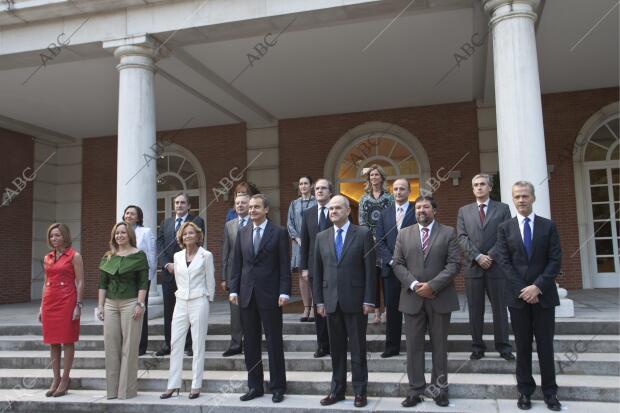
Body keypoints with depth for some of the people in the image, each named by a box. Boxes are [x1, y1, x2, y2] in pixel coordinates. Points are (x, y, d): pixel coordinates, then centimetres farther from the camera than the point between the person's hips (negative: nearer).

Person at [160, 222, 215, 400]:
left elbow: (210, 281, 2)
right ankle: (173, 385, 11)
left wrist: (207, 299, 6)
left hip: (199, 302, -4)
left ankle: (196, 385, 9)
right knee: (176, 343, 3)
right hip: (181, 303, 4)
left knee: (198, 345, 2)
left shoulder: (206, 255, -3)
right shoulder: (177, 256, 8)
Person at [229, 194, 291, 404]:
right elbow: (237, 264, 10)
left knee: (274, 343, 4)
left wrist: (284, 292, -12)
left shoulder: (279, 232, -2)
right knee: (250, 343, 10)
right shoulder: (242, 232, 10)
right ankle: (254, 386, 21)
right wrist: (234, 289, 4)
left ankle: (277, 387, 16)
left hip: (270, 294, -4)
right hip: (247, 294, 4)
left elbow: (285, 265, -5)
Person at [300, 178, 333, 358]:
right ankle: (322, 345, 18)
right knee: (318, 307, 8)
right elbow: (304, 242, 8)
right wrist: (304, 267, 3)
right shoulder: (308, 214, 9)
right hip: (315, 267, 3)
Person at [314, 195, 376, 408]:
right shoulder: (321, 237, 8)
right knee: (336, 348, 11)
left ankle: (360, 391, 17)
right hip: (331, 301, 3)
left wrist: (369, 300, -10)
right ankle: (337, 389, 23)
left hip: (355, 300, -3)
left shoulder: (363, 233, -3)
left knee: (358, 348, 6)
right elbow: (317, 271, 9)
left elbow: (370, 269, -5)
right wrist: (319, 300, 4)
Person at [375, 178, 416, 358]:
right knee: (392, 309, 5)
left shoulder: (417, 212, 2)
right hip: (390, 268, 3)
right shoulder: (384, 214, 13)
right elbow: (380, 242, 8)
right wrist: (391, 260, -6)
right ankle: (392, 347, 13)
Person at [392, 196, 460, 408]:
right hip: (412, 297, 2)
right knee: (413, 346, 5)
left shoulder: (448, 232, 3)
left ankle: (439, 388, 20)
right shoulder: (403, 234, 9)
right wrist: (414, 285, -11)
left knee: (439, 345, 8)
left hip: (440, 298, -1)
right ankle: (416, 389, 15)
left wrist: (432, 285, -15)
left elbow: (454, 264, -6)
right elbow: (398, 264, 3)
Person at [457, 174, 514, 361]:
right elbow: (462, 238, 2)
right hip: (473, 267, 1)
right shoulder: (464, 211, 12)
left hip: (496, 266, -1)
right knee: (475, 310, 5)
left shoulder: (502, 208, 7)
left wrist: (490, 256, -12)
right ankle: (477, 347, 13)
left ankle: (503, 347, 14)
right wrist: (477, 257, -10)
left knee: (500, 308, 4)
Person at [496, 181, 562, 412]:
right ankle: (525, 391, 16)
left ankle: (550, 392, 18)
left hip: (544, 294, 0)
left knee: (545, 345, 6)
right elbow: (505, 262, -2)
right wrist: (522, 290, -11)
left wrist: (538, 286, -13)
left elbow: (555, 261, -2)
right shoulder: (505, 228, 4)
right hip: (517, 295, 0)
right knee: (522, 345, 7)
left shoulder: (548, 226, 4)